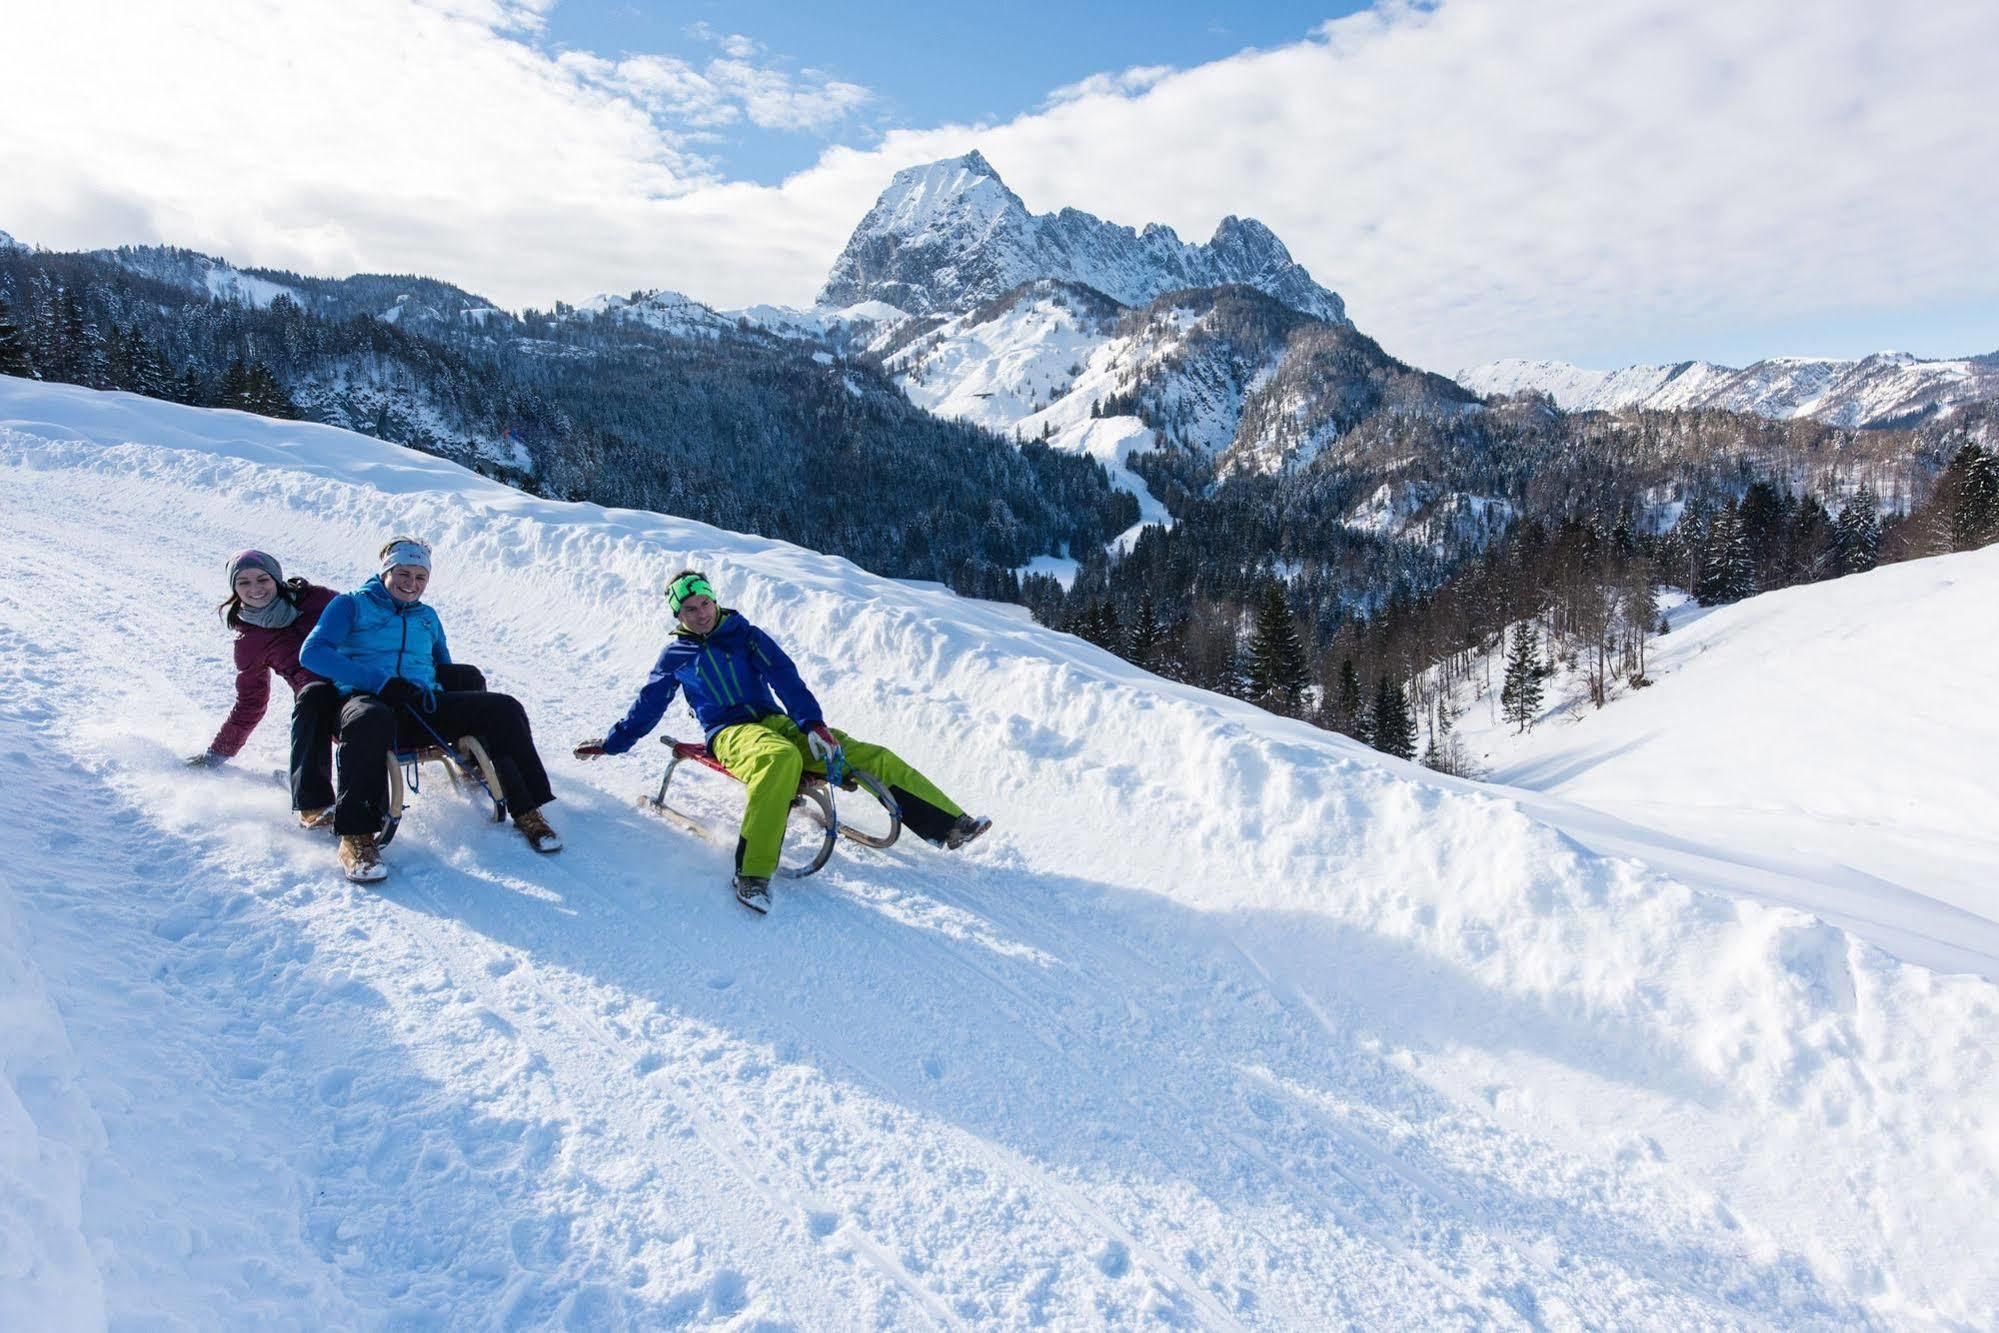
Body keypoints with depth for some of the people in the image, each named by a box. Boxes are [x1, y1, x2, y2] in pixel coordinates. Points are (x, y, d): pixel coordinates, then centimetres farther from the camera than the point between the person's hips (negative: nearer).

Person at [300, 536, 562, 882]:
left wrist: (463, 682, 9)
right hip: (366, 697, -5)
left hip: (425, 708, 5)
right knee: (371, 720, -43)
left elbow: (444, 669, 35)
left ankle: (526, 810, -13)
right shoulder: (351, 605, 11)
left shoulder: (428, 617, 27)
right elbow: (312, 653, -4)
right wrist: (381, 682, -15)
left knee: (504, 708, -17)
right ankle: (356, 834, -38)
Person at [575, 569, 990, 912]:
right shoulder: (676, 655, 12)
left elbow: (786, 680, 0)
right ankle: (752, 872, -52)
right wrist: (611, 743, 22)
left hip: (775, 721, 3)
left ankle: (949, 823, -11)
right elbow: (647, 707, 23)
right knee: (782, 758, -43)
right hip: (730, 733, -3)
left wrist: (813, 724, -14)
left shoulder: (745, 635, 11)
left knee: (872, 757, -14)